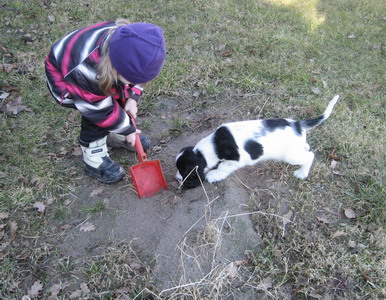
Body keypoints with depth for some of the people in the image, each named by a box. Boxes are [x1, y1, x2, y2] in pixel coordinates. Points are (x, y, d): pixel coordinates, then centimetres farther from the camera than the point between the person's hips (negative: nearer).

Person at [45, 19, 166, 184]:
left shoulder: (128, 46, -31)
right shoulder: (87, 71, -46)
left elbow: (136, 76, -8)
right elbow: (100, 109, -30)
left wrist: (132, 98, -18)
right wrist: (127, 129, -19)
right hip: (63, 78, -6)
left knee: (125, 96, -4)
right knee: (96, 114, -24)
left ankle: (115, 134, 19)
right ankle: (93, 158, -4)